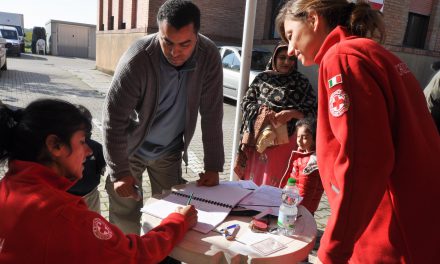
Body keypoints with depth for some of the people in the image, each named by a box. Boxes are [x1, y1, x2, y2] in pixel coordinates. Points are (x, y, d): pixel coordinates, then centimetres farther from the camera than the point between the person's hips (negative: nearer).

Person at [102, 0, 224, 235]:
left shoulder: (209, 56, -18)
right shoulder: (137, 60, -27)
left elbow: (212, 114, -13)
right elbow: (113, 118, -21)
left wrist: (213, 166, -12)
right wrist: (119, 172, -20)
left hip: (170, 150, 3)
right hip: (131, 148, -2)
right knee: (125, 218, 3)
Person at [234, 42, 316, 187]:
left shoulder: (302, 82, 3)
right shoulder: (262, 78, 7)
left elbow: (313, 110, -1)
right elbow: (245, 102, 7)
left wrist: (292, 113, -18)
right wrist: (262, 110, -11)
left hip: (284, 138, -1)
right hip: (258, 136, 2)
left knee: (275, 181, 4)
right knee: (253, 175, 9)